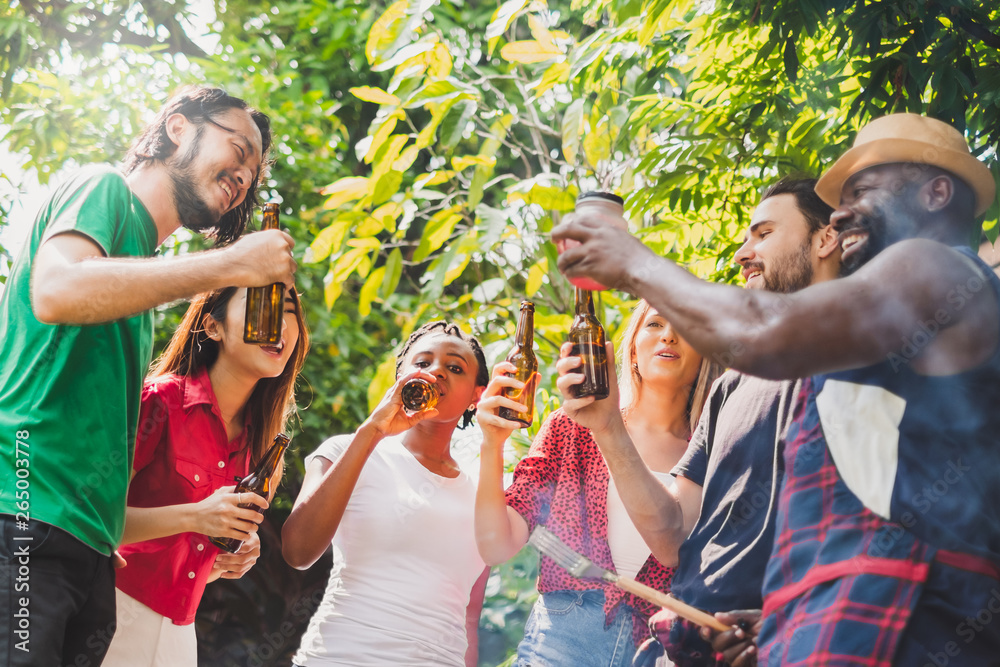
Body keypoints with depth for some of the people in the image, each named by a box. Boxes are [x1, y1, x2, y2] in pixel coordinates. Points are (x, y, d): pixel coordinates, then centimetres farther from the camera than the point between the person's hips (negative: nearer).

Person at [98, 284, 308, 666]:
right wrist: (192, 517, -25)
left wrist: (230, 561, 0)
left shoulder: (255, 441, 11)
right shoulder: (159, 400, -11)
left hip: (177, 634, 7)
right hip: (116, 616, -7)